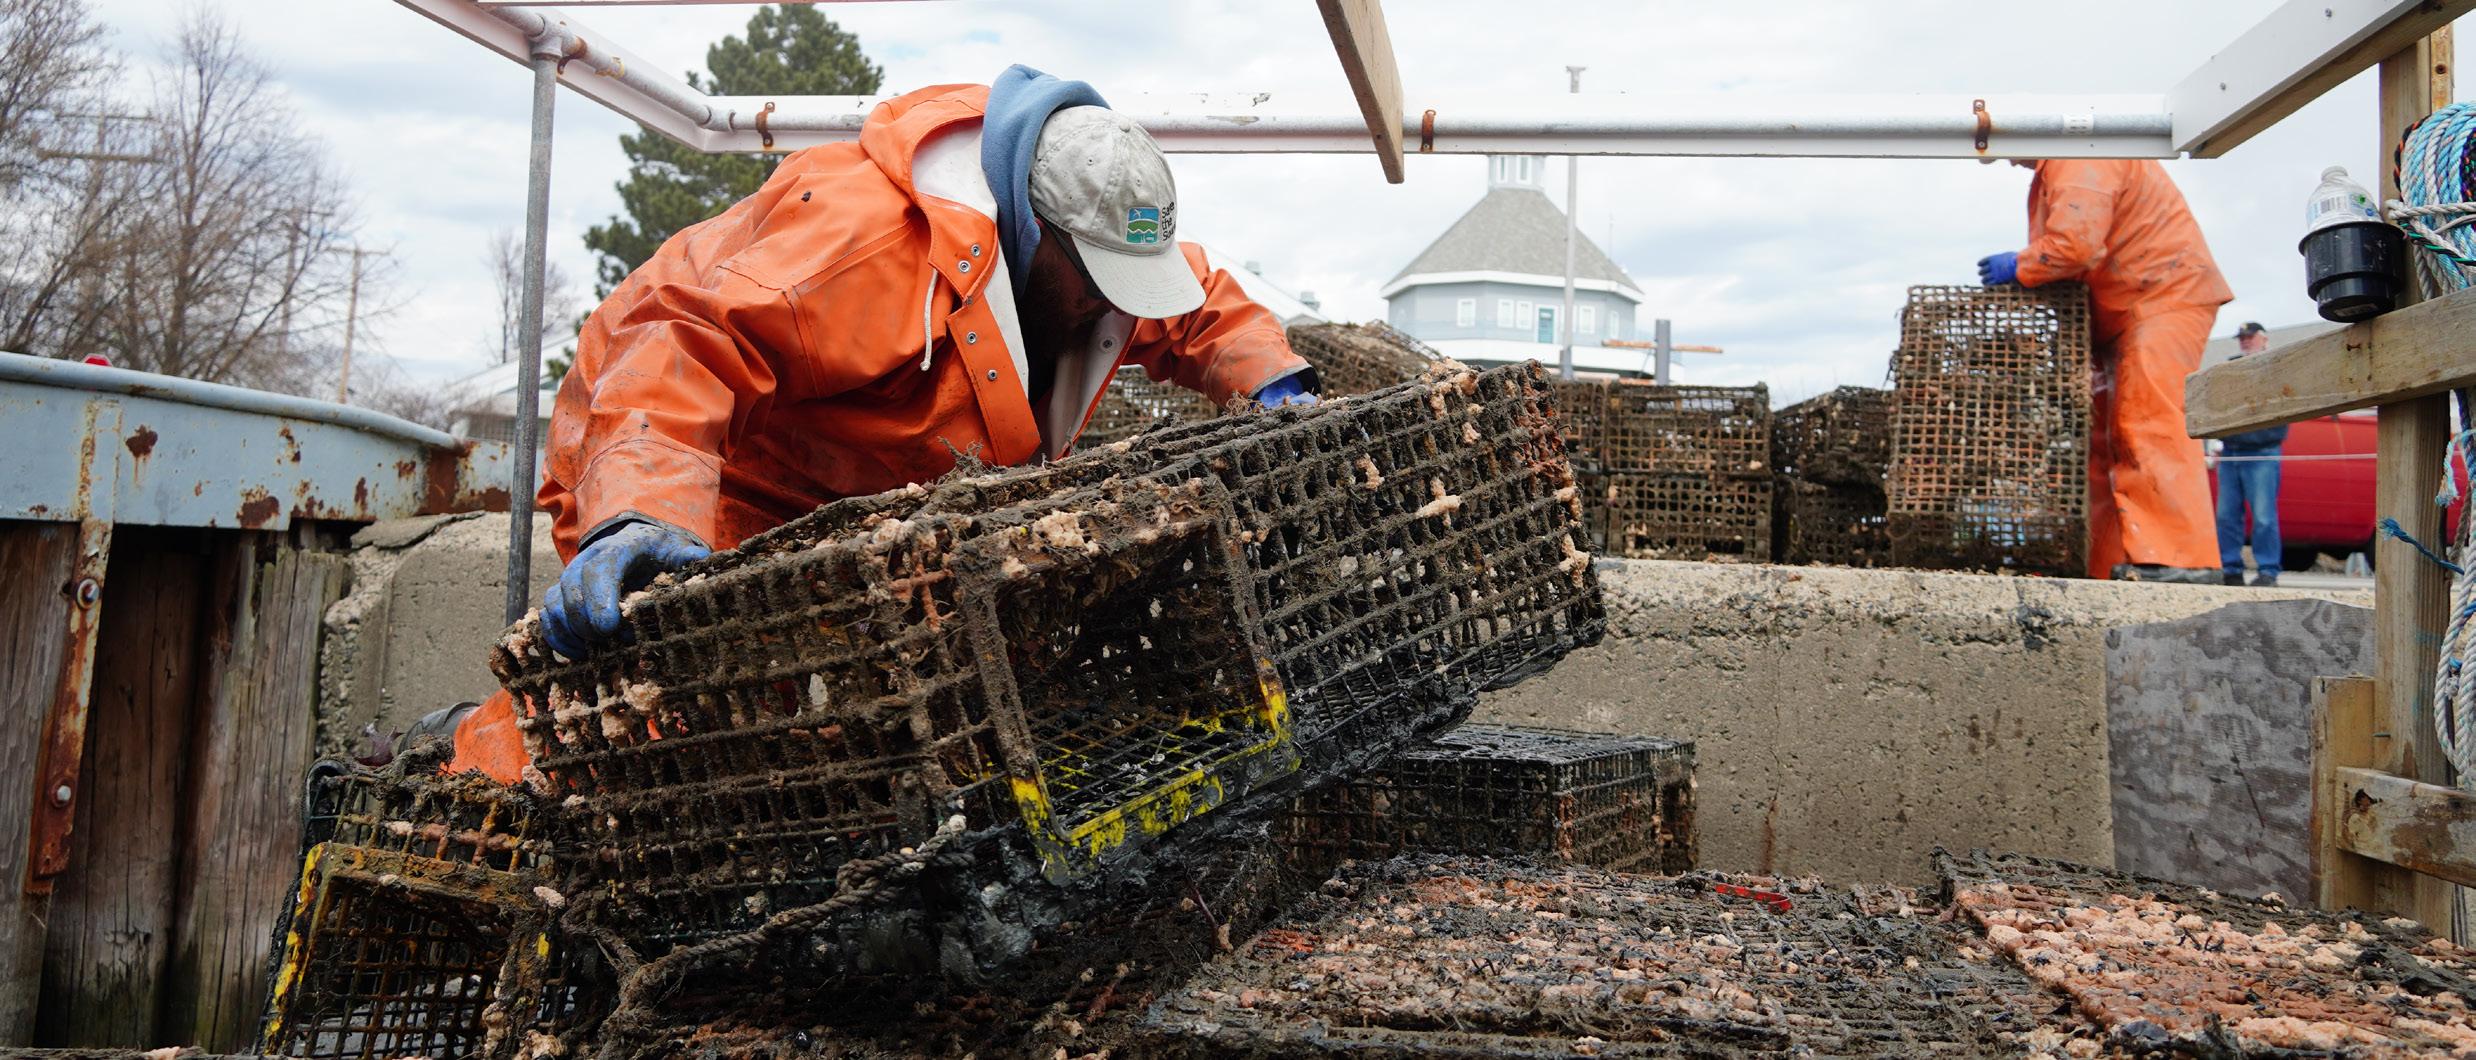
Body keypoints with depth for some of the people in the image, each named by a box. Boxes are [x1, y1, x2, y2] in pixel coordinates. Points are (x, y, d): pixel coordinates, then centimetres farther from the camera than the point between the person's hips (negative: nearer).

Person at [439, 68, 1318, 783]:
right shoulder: (863, 232, -33)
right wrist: (638, 515, -55)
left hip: (860, 496, 9)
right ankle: (482, 747, 3)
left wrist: (1272, 382, -7)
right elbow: (690, 344, -41)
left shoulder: (1098, 249, -5)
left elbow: (1202, 308, 12)